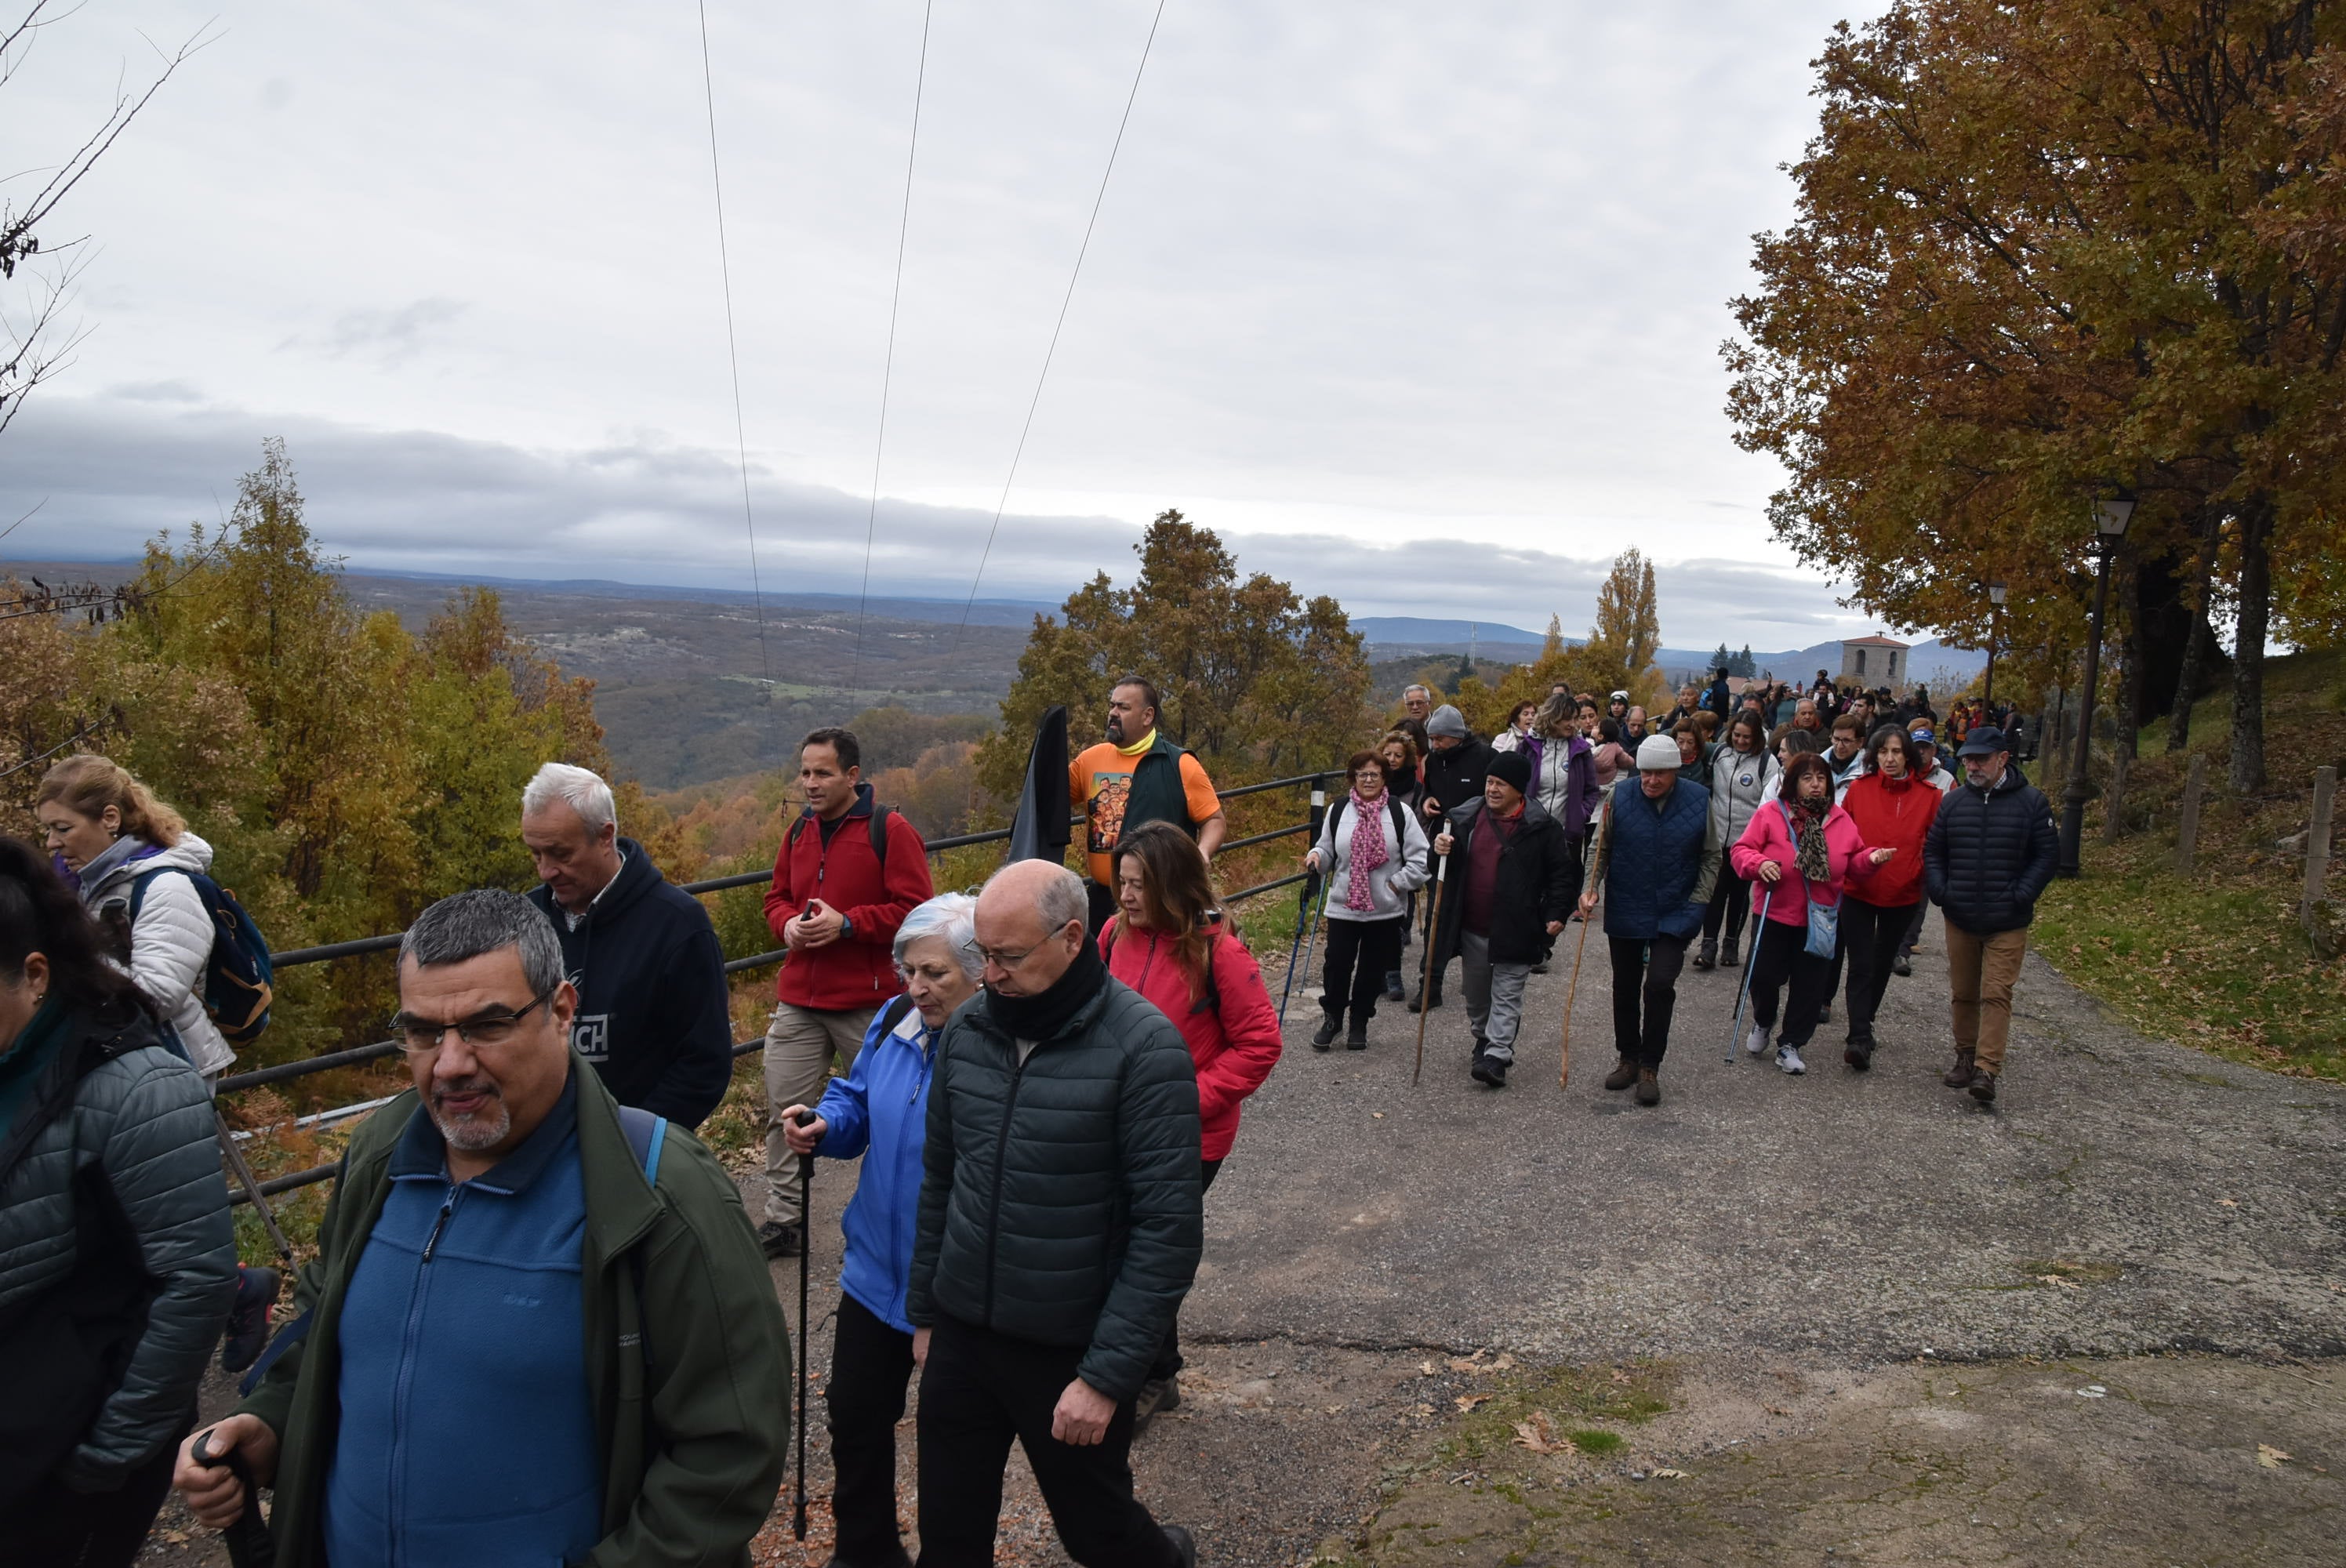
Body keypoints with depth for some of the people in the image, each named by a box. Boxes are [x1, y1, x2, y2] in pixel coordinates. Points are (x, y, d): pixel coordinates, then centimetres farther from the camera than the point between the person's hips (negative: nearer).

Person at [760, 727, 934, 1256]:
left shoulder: (890, 831, -9)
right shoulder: (799, 832, 11)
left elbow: (916, 909, -14)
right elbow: (777, 898, 21)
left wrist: (847, 923, -20)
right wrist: (788, 924, -2)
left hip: (867, 1003, -6)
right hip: (798, 1001, 6)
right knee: (784, 1108, 7)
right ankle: (784, 1219, 18)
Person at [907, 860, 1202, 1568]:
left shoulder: (1144, 1048, -18)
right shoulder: (967, 1029, -1)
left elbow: (1168, 1230, -18)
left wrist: (1108, 1375, -18)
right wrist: (924, 1312, 13)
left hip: (1070, 1350, -4)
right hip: (960, 1337, 5)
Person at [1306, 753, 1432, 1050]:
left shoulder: (1400, 813, -4)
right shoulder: (1338, 811, 3)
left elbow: (1420, 859, -3)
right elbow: (1327, 850, 13)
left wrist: (1395, 884, -8)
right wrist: (1316, 856, -9)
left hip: (1386, 910, 0)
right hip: (1343, 906, 1)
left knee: (1373, 969, 10)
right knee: (1337, 964, -1)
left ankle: (1360, 1023, 28)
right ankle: (1331, 1017, 22)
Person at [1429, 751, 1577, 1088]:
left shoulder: (1542, 827, -8)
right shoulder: (1466, 818, 4)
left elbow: (1563, 873, -2)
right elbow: (1447, 867, 15)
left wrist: (1556, 914, -9)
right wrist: (1440, 850, -8)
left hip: (1514, 930, -5)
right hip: (1471, 929, 5)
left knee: (1506, 996, -4)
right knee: (1476, 994, 17)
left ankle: (1497, 1057, -7)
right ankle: (1483, 1042, 36)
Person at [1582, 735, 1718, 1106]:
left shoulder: (1699, 800, -6)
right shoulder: (1619, 796, -8)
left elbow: (1711, 857, 3)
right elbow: (1600, 850, 0)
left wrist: (1698, 902, -4)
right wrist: (1591, 888, -13)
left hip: (1675, 915, -1)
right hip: (1624, 912, 2)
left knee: (1660, 985, -12)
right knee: (1625, 988, 13)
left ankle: (1650, 1067, 3)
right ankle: (1629, 1058, 31)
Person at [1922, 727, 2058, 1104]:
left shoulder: (2031, 801, -4)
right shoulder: (1953, 801, 5)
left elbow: (2047, 855, -2)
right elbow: (1933, 851, 11)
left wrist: (2020, 897, -11)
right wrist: (1940, 892, -3)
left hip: (2007, 923, -3)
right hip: (1959, 918, 3)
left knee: (1996, 994, -8)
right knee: (1963, 993, 13)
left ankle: (1987, 1069, -9)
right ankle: (1965, 1056, 28)